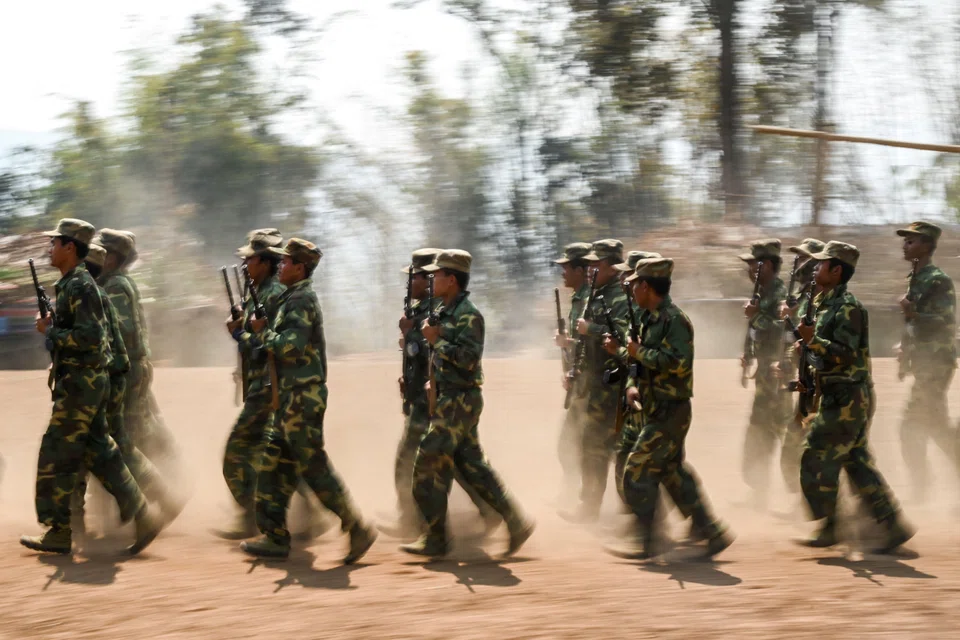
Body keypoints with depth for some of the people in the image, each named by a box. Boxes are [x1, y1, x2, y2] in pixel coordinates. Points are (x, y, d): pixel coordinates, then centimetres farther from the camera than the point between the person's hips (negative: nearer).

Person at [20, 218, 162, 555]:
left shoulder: (80, 286, -16)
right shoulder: (69, 284, 15)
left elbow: (89, 336, -24)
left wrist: (50, 332, -15)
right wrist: (51, 327, 10)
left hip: (80, 382, -10)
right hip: (81, 380, 10)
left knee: (56, 455, -4)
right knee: (98, 452, 10)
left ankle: (58, 532, 1)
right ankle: (141, 515, 8)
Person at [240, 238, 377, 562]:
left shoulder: (301, 300, -14)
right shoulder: (292, 298, 18)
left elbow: (291, 345, -23)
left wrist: (263, 332, -8)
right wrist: (260, 335, 5)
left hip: (303, 398, -10)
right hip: (292, 398, 10)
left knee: (314, 466, -8)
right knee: (273, 464, 9)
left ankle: (357, 529, -4)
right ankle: (275, 536, 12)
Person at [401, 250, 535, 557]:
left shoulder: (468, 316, -15)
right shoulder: (444, 312, 14)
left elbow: (469, 358, -25)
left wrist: (436, 340, -20)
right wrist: (435, 381, 11)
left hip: (460, 401, -10)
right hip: (449, 399, 10)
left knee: (429, 464, -6)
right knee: (472, 465, 11)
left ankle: (435, 538, 1)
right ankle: (515, 522, 13)